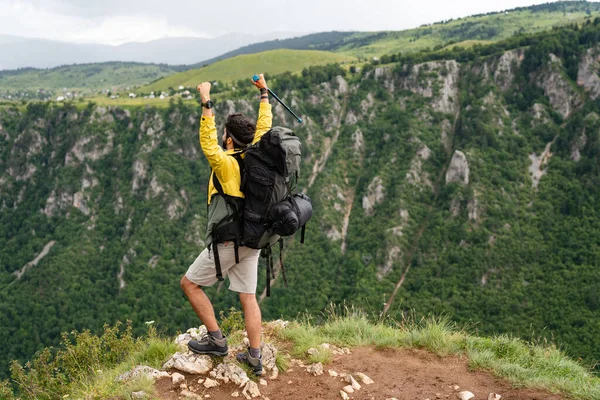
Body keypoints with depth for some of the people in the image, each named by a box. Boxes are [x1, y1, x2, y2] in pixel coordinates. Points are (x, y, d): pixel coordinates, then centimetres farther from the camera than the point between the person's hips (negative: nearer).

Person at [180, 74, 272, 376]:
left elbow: (207, 142, -29)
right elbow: (264, 126, 15)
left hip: (228, 241, -7)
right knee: (248, 297, 10)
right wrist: (264, 93, 24)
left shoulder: (226, 163, -17)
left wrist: (206, 104, -29)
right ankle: (255, 357, 10)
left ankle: (216, 340, 7)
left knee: (190, 284, 9)